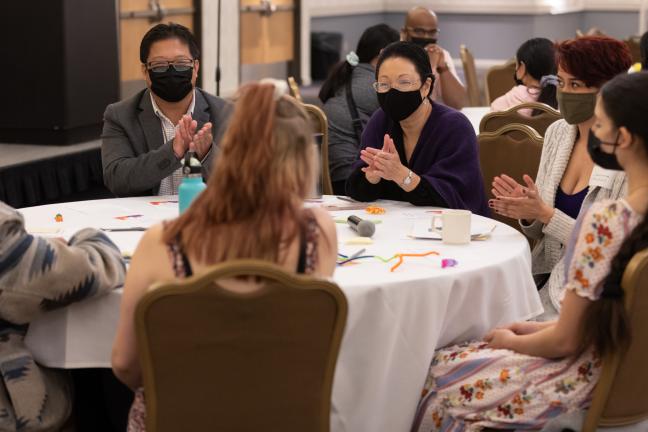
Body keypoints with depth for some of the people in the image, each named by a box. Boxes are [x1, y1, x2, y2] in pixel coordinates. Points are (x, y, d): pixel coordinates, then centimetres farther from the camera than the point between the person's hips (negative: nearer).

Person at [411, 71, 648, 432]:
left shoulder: (606, 220, -29)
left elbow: (565, 341, -20)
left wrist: (511, 340, -1)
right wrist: (539, 328, 10)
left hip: (593, 376, -8)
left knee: (442, 376, 12)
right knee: (462, 360, 23)